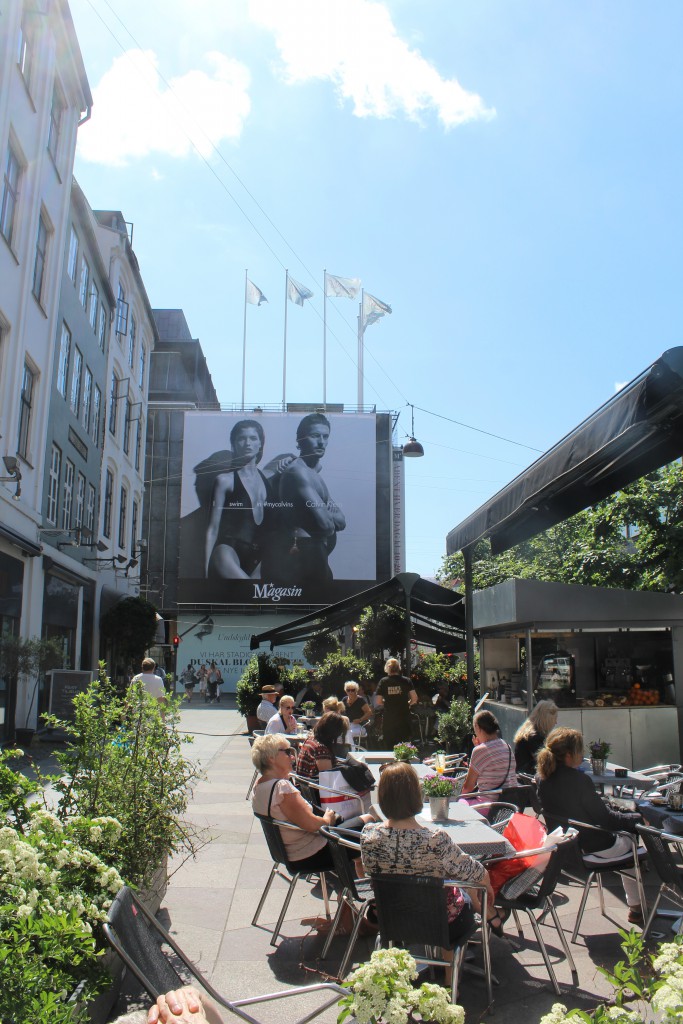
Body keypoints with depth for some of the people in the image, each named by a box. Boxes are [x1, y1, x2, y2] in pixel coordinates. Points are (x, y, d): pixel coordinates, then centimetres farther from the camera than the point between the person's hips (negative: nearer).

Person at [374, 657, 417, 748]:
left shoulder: (383, 681, -2)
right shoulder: (406, 681, 0)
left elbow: (378, 702, -5)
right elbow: (414, 699, -5)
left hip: (388, 719, 0)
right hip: (404, 719, 1)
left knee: (389, 747, 7)